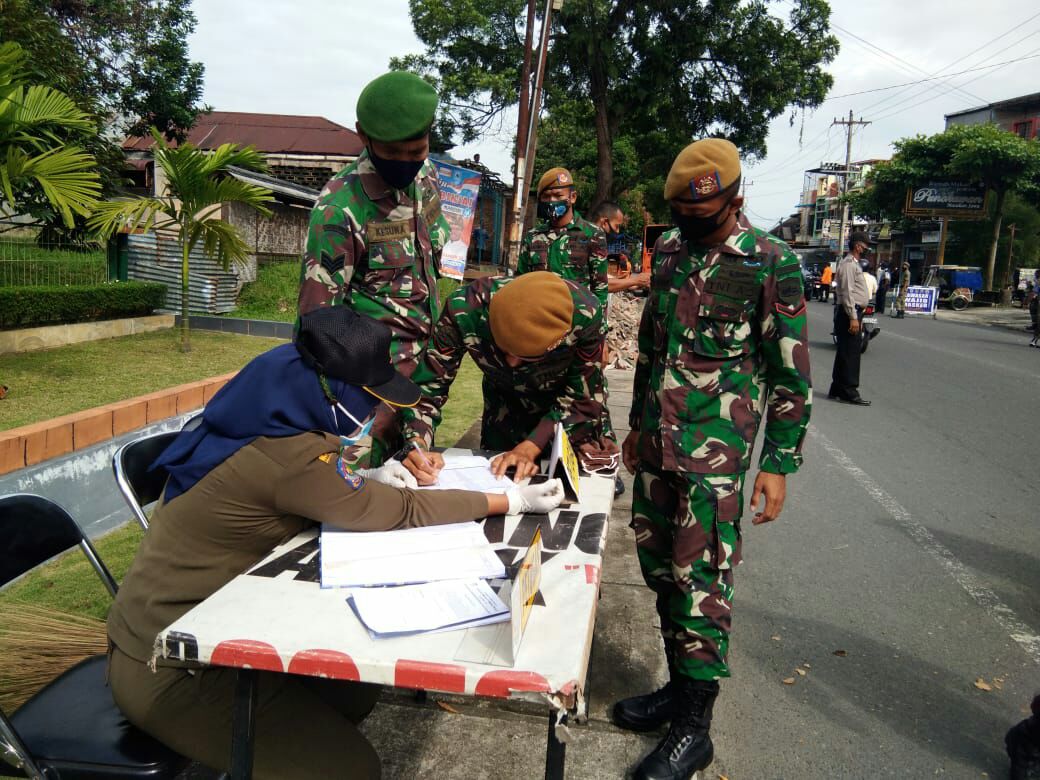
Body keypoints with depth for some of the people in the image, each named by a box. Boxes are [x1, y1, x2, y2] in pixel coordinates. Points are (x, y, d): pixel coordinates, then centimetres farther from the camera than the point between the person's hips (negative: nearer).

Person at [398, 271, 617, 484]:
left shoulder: (584, 314, -38)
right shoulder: (464, 308, -35)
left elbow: (582, 396, -25)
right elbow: (429, 383, -25)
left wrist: (530, 448, -33)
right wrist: (418, 444, -42)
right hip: (506, 402, 1)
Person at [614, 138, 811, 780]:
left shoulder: (773, 263, -8)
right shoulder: (669, 247, 10)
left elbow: (790, 373, -6)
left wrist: (779, 463, -9)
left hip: (716, 449, -6)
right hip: (657, 441, 7)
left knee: (699, 579, -4)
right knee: (659, 565, 13)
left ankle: (694, 727, 11)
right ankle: (679, 685, 31)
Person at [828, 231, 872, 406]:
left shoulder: (854, 264, 20)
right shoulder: (848, 264, -13)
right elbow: (847, 292, -19)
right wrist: (853, 317, -23)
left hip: (853, 312, 11)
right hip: (849, 313, -11)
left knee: (845, 352, 13)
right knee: (850, 353, -8)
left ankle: (837, 389, 19)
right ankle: (849, 392, -5)